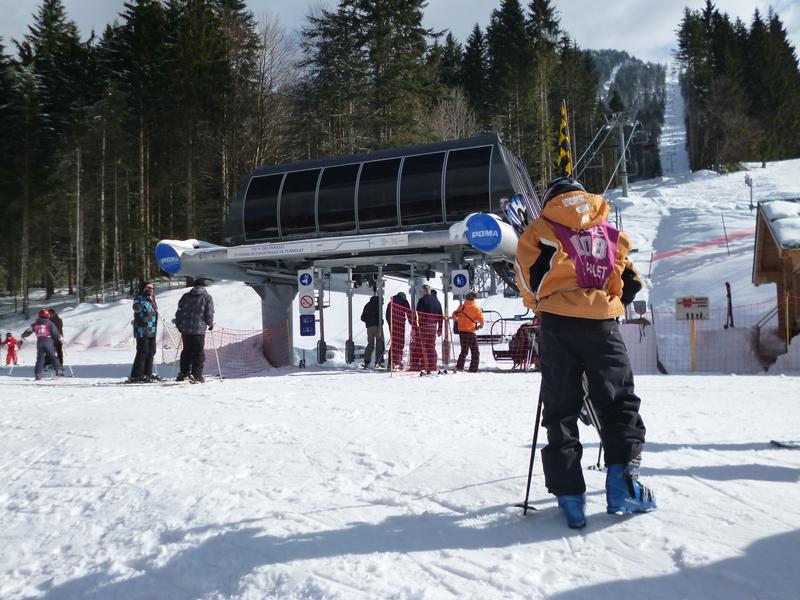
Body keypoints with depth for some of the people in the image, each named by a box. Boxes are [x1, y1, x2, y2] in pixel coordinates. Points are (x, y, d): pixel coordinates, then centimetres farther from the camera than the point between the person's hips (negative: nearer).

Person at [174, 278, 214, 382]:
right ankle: (196, 375, -3)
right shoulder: (207, 297, 0)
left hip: (185, 329, 4)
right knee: (199, 353, 1)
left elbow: (179, 312, 11)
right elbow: (209, 314, -4)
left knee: (186, 351, 16)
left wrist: (179, 326, 20)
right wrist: (210, 324, 14)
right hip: (199, 330, -4)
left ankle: (183, 373, 16)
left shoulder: (185, 296, 12)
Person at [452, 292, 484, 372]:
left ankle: (459, 366, 5)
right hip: (470, 331, -5)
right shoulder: (475, 307, -5)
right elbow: (481, 318, -11)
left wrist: (457, 320, 35)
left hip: (461, 331, 5)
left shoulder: (462, 307, 7)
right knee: (475, 352, 4)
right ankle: (473, 369, -2)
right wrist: (480, 325, 8)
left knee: (464, 350, 15)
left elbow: (454, 314, 16)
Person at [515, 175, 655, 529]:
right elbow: (629, 282, 16)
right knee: (619, 402, 12)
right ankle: (622, 480, -2)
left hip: (558, 324, -1)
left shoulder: (541, 230, 9)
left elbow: (529, 279, 5)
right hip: (603, 324, 1)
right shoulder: (611, 233, 18)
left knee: (560, 410, 4)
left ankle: (569, 495, 1)